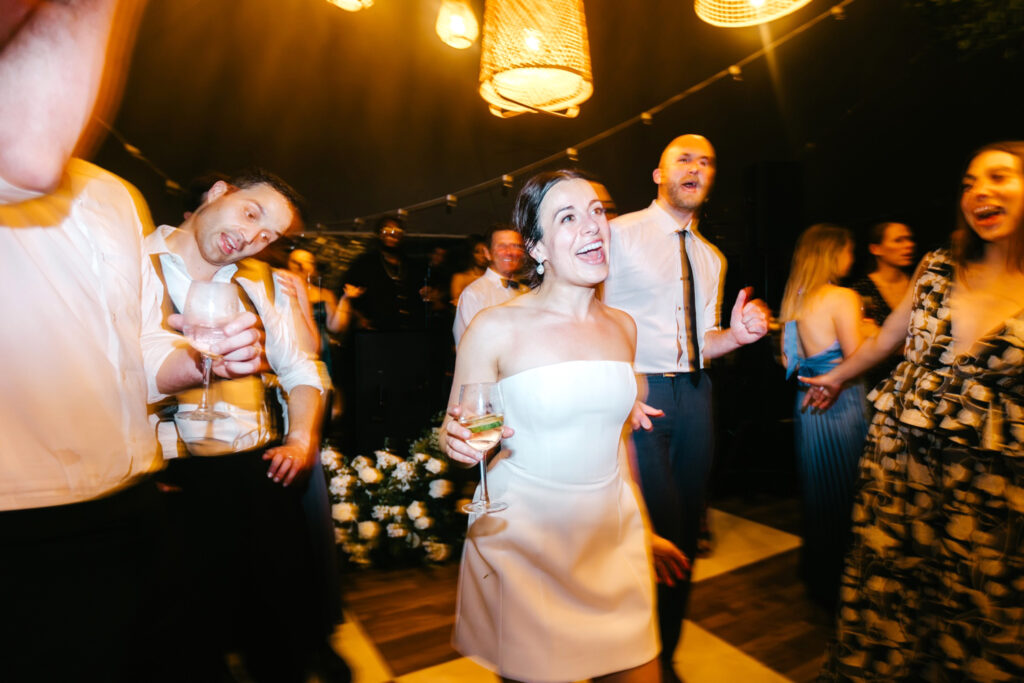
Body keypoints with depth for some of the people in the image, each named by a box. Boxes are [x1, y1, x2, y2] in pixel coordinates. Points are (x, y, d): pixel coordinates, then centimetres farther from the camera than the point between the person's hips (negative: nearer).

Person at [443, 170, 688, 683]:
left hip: (613, 541, 4)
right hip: (522, 540, -4)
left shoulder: (622, 327, 3)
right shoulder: (496, 327, -12)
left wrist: (644, 531, 18)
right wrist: (461, 441, -25)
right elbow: (455, 435, -1)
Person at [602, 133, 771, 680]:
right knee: (658, 532, -9)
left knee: (684, 532, 11)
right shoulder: (620, 234, -1)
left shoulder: (711, 259, 17)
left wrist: (737, 334, -2)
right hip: (637, 393, -6)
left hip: (694, 395, 6)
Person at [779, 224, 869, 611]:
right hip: (840, 405, -7)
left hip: (807, 403, 8)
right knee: (845, 497, 6)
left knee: (816, 495, 19)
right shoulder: (843, 298, -14)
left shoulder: (795, 299, 8)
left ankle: (816, 578, 35)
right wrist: (871, 334, 0)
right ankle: (840, 589, 19)